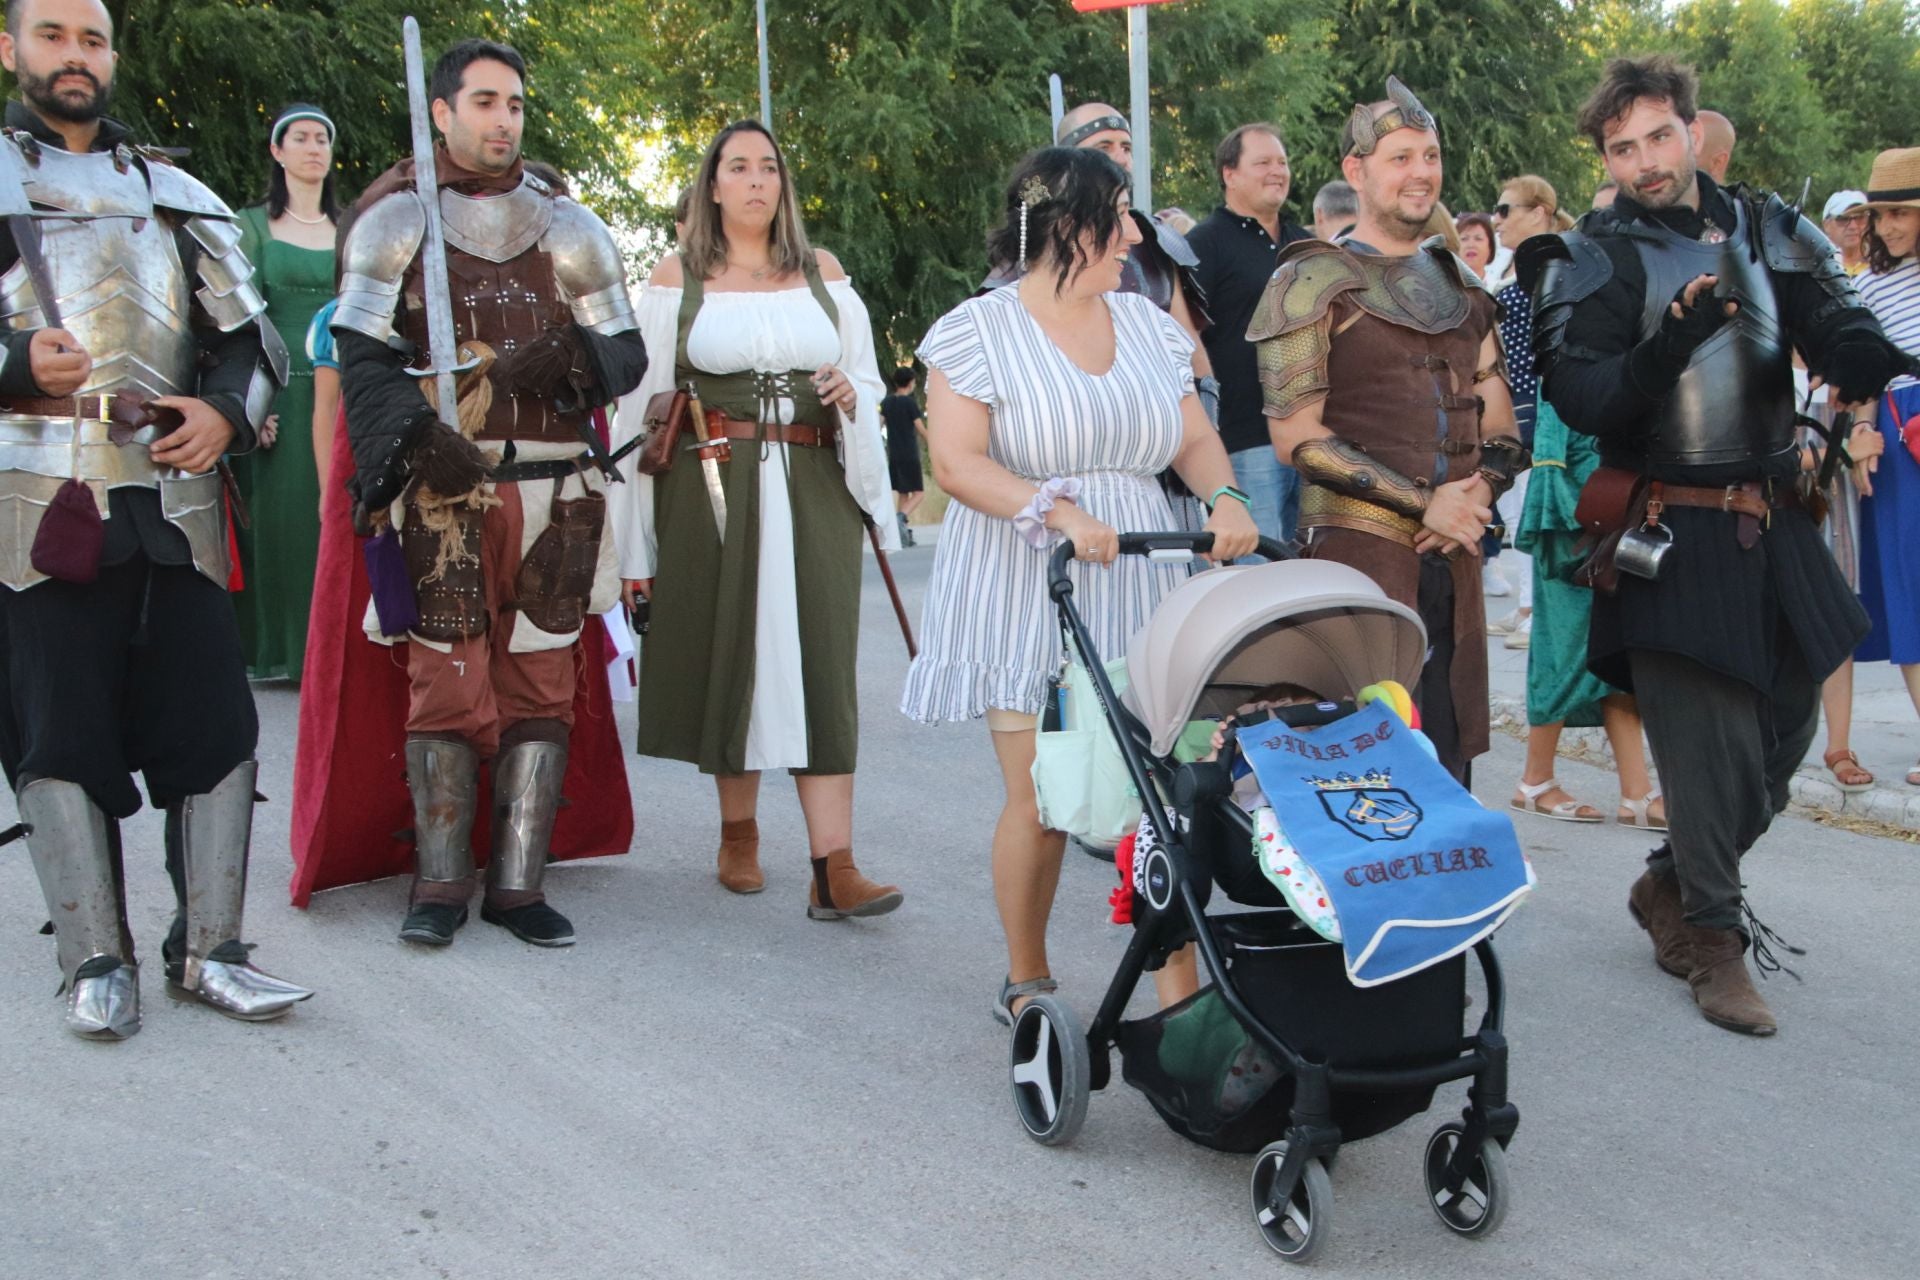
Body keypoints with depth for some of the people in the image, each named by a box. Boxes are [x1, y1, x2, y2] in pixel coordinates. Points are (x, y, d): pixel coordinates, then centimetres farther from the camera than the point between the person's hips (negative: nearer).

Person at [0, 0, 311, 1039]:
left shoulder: (176, 196, 19)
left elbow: (249, 338, 18)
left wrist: (227, 412, -2)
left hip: (173, 498, 3)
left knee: (214, 719, 1)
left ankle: (206, 949, 11)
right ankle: (95, 961, 10)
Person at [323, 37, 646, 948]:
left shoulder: (567, 225, 13)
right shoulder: (394, 218, 6)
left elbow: (625, 353, 10)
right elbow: (364, 358, -3)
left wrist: (567, 362, -12)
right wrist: (414, 437, -20)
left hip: (552, 495, 3)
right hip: (442, 490, -2)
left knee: (541, 688, 3)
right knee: (445, 686, -2)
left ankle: (518, 884, 11)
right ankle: (440, 885, 10)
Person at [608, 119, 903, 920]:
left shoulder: (822, 274, 13)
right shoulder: (677, 278, 6)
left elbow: (869, 384, 18)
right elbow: (643, 402, 3)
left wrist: (850, 396, -8)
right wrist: (637, 539, -1)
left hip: (813, 488, 1)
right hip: (712, 491, -1)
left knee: (817, 665, -6)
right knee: (728, 656, 5)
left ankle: (833, 867, -10)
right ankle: (738, 834, 24)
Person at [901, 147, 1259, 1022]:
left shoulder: (1147, 325, 14)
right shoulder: (979, 330, -2)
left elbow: (1195, 439, 13)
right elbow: (956, 463, -12)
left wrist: (1225, 499, -9)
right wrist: (1059, 511, -25)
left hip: (1134, 585, 4)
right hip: (1024, 596, -4)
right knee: (1039, 796, -4)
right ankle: (1026, 982, 14)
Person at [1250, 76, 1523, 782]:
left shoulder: (1458, 282, 19)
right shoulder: (1312, 282, -2)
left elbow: (1498, 420, 19)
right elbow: (1297, 436, -9)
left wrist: (1479, 489, -4)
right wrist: (1423, 503, -13)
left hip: (1454, 551, 6)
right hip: (1359, 547, -6)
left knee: (1449, 752, 9)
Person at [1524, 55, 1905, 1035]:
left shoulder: (1768, 231, 8)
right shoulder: (1594, 263, -5)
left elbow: (1842, 332, 0)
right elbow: (1583, 404, -16)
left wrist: (1859, 356, -23)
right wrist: (1671, 342, -32)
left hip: (1774, 524, 6)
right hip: (1672, 537, -5)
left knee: (1786, 727, 13)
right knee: (1711, 744, -5)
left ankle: (1672, 883, 32)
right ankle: (1713, 937, 12)